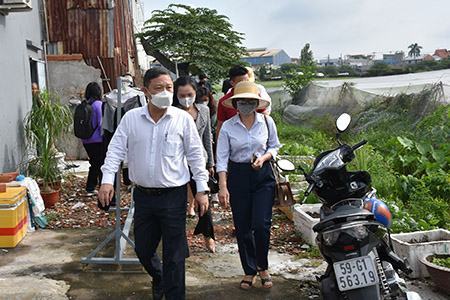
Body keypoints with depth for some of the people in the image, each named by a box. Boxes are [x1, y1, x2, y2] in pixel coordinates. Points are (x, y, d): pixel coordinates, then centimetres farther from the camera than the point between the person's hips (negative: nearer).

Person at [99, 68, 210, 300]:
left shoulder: (183, 119, -4)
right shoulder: (130, 118, 1)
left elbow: (195, 155, -1)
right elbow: (116, 150, 0)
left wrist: (202, 189, -3)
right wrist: (107, 180, -13)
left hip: (173, 195, -3)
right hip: (143, 195, 3)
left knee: (174, 254, 4)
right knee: (142, 248, 17)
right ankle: (158, 278, 48)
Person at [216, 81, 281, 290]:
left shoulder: (267, 122, -2)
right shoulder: (228, 126, -4)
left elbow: (274, 146, 11)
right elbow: (222, 157, -6)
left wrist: (264, 157, -11)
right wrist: (223, 187, -13)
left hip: (263, 175, 0)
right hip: (238, 176, 0)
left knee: (261, 224, -8)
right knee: (242, 228, 6)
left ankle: (263, 267, 18)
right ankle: (249, 270, 25)